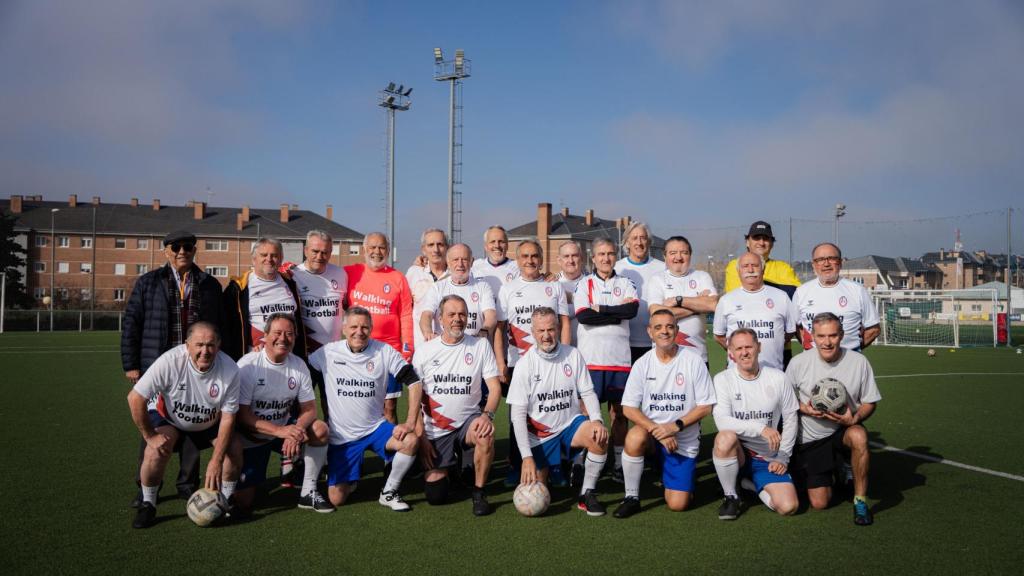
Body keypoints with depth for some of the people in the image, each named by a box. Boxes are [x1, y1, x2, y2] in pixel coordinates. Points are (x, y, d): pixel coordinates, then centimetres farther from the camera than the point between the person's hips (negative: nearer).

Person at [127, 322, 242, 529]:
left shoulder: (230, 370, -27)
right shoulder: (170, 361, -33)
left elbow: (227, 418, -21)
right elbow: (135, 398, -25)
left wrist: (216, 460, -25)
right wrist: (150, 435, -21)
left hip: (210, 423, 2)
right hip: (169, 418, -2)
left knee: (235, 448, -20)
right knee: (155, 451, -28)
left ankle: (226, 500, 5)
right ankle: (147, 505, -2)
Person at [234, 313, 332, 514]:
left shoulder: (298, 365, -5)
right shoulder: (248, 365, -17)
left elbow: (309, 409, -4)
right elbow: (241, 415, -20)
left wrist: (296, 431, -27)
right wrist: (280, 431, -31)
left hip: (285, 428, 4)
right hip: (251, 437, -3)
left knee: (320, 429, -24)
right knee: (242, 504, -8)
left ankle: (308, 492, -10)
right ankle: (251, 480, 27)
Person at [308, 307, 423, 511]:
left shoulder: (384, 352, -7)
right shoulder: (328, 353, -5)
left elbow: (413, 382, -7)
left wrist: (410, 423, -16)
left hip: (375, 427, 0)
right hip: (341, 436, 0)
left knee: (411, 441, -28)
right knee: (336, 499, -6)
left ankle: (389, 492, -4)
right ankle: (349, 476, 31)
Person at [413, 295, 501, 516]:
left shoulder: (481, 345, -1)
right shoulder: (425, 351, 0)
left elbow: (494, 386, -6)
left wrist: (487, 414, -25)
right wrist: (421, 437, -5)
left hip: (468, 421, -1)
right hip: (435, 431, 1)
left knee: (486, 435, -35)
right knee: (435, 495, -4)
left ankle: (479, 492, -12)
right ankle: (447, 467, 32)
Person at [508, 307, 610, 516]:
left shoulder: (573, 354, -4)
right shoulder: (525, 364, -11)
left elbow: (587, 392, 0)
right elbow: (517, 413, -12)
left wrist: (597, 420, -22)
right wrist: (527, 456, -18)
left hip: (570, 424, 1)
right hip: (539, 435, -1)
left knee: (600, 437, -30)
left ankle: (587, 494, -9)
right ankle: (545, 467, 31)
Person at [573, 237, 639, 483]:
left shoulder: (626, 284, 13)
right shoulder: (584, 284, 7)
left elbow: (633, 309, -8)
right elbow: (583, 316, -10)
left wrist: (600, 309, -9)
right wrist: (618, 312, -7)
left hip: (620, 358, 2)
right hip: (590, 358, -2)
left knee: (619, 411, 7)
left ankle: (619, 463, 15)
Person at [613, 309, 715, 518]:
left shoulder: (693, 361, -8)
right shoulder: (642, 363, -4)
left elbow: (705, 406, -5)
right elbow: (628, 408, -7)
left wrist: (676, 426, -18)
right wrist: (658, 430, -20)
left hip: (685, 440, -1)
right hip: (651, 430, 1)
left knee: (678, 505, -8)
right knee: (635, 437, -35)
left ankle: (668, 477, 27)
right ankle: (631, 497, -15)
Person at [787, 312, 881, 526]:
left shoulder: (859, 361, -10)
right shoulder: (799, 362, -11)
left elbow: (870, 403, -2)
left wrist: (854, 418, -22)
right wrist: (804, 409, -18)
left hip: (844, 428, 0)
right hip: (809, 438, 1)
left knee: (858, 436, -39)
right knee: (819, 503, -3)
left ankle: (860, 500, -19)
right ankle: (834, 471, 34)